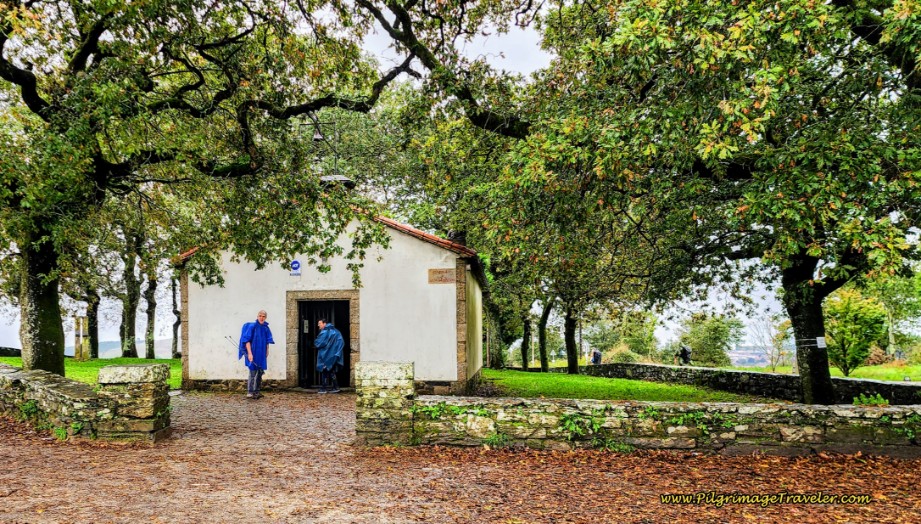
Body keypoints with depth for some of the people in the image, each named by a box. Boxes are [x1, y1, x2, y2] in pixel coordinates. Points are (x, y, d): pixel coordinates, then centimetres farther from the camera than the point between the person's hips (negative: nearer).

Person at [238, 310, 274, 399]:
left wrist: (267, 352, 13)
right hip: (253, 353, -6)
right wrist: (249, 353, -19)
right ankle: (250, 392, -5)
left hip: (262, 354, 6)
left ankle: (257, 391, 21)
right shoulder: (252, 326, -11)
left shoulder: (266, 328, 6)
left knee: (260, 372, 11)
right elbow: (247, 341, -14)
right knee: (253, 372, -8)